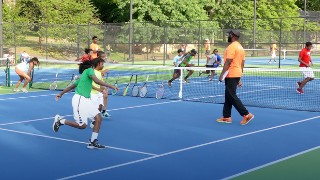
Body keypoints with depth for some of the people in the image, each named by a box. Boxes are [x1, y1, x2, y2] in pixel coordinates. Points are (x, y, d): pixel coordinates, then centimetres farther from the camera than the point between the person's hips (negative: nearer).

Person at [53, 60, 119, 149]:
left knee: (98, 118, -3)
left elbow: (71, 86, 32)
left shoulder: (82, 77, 24)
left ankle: (92, 142, 1)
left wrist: (61, 94, 45)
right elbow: (97, 81, -19)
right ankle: (60, 120, 8)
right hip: (79, 100, -9)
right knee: (82, 125, -9)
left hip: (86, 100, 9)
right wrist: (111, 86, -21)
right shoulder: (89, 70, -1)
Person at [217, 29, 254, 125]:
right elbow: (242, 64, 18)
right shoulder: (240, 47, 16)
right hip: (237, 74, 10)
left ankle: (247, 115, -9)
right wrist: (239, 79, 21)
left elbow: (228, 62, -20)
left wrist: (222, 74, -17)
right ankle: (226, 117, 16)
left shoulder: (232, 47, -14)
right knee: (228, 96, 13)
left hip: (231, 75, -10)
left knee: (232, 96, -8)